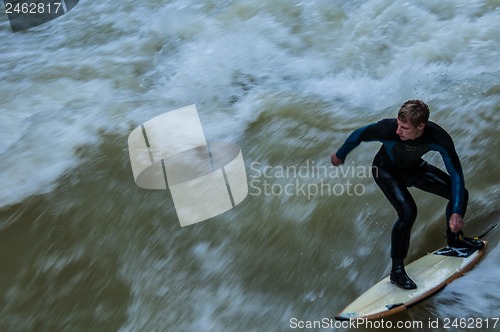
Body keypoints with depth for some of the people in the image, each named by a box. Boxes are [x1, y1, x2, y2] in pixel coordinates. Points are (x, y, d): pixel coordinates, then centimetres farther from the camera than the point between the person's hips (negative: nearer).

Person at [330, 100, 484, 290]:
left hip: (414, 167, 4)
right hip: (386, 169, -4)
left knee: (460, 194, 0)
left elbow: (456, 174, -25)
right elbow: (360, 135, -20)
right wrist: (340, 156, -2)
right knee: (408, 212, -26)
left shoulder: (439, 138, -34)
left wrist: (457, 212, -32)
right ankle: (397, 270, -10)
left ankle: (454, 238, 28)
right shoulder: (388, 128, -40)